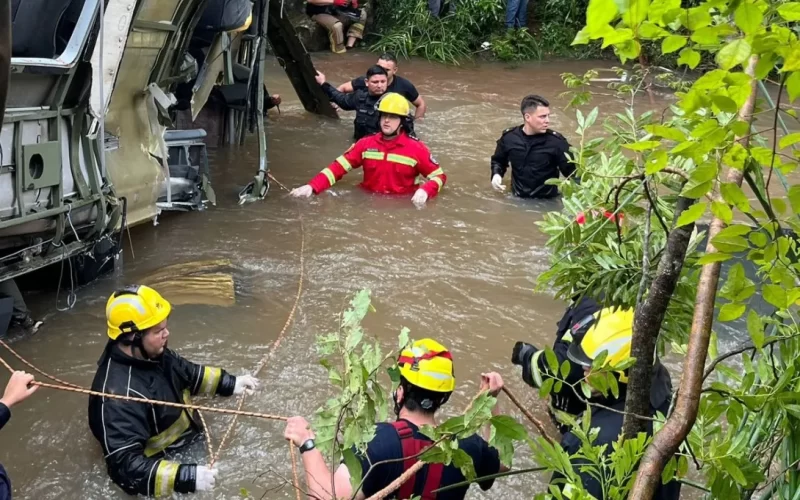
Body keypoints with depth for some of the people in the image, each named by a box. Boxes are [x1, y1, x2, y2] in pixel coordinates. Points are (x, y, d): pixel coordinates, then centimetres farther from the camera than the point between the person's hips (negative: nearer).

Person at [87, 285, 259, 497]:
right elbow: (126, 466, -38)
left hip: (192, 441, 8)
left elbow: (188, 373, 12)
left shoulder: (153, 354, -10)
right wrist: (185, 477, -44)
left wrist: (229, 383, 5)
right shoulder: (118, 394, -36)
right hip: (166, 474, -8)